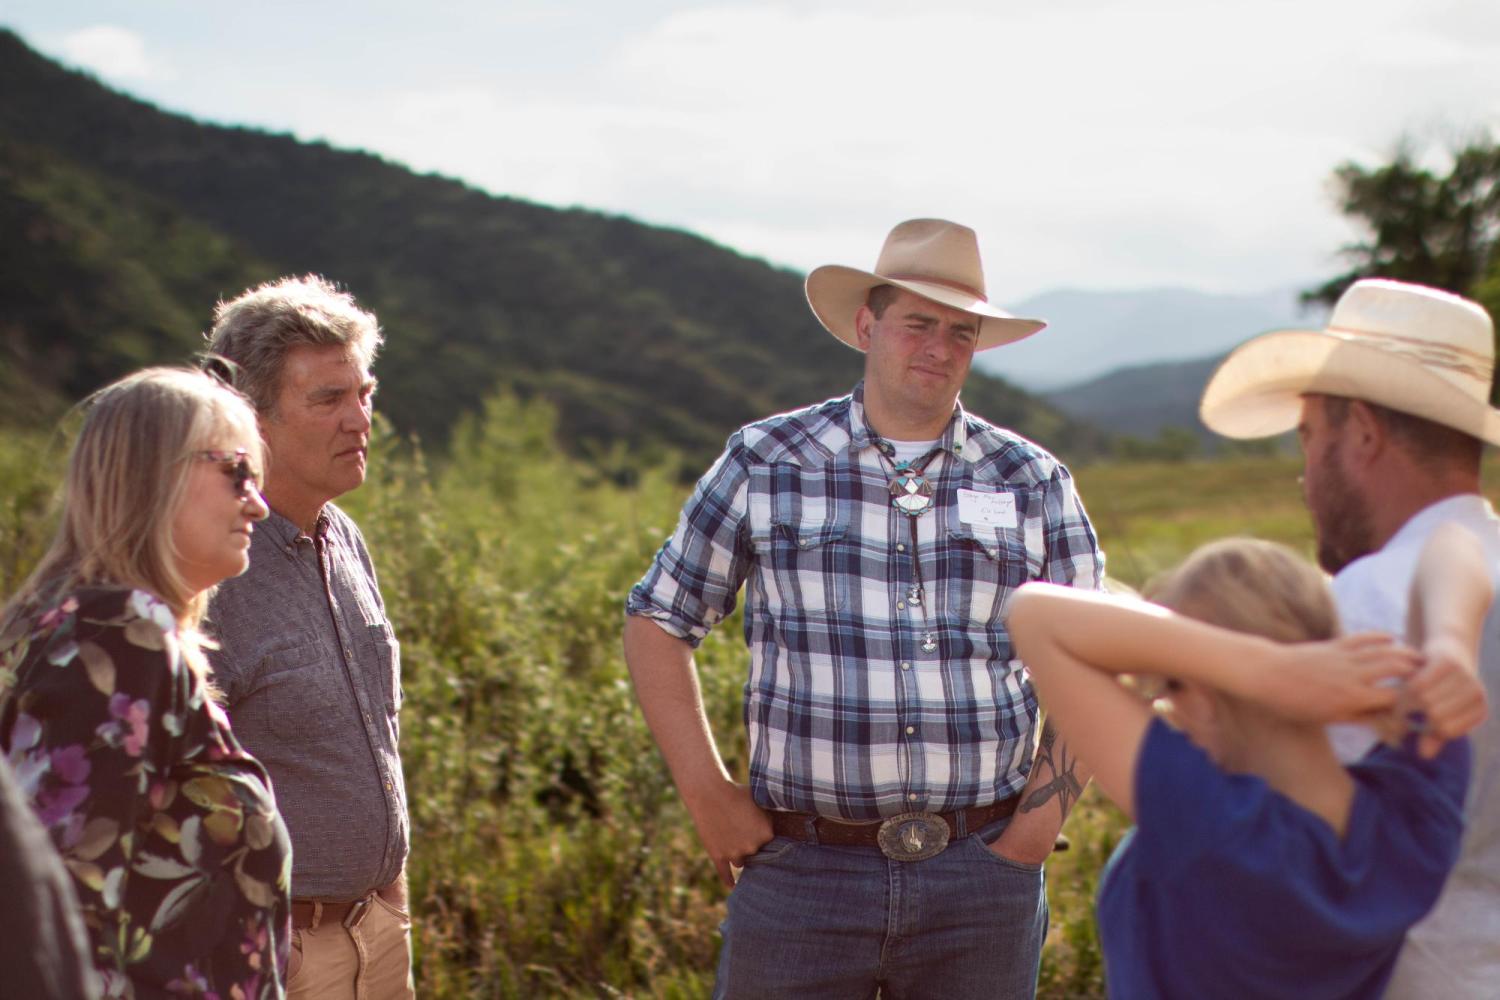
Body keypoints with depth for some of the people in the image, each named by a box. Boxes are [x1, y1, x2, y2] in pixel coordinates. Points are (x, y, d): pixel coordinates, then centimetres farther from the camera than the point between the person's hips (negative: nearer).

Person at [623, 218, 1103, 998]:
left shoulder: (1033, 485, 7)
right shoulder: (765, 464, 2)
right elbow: (655, 622, 7)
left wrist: (1041, 820, -1)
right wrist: (707, 794, 0)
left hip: (983, 879, 2)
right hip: (802, 874, -1)